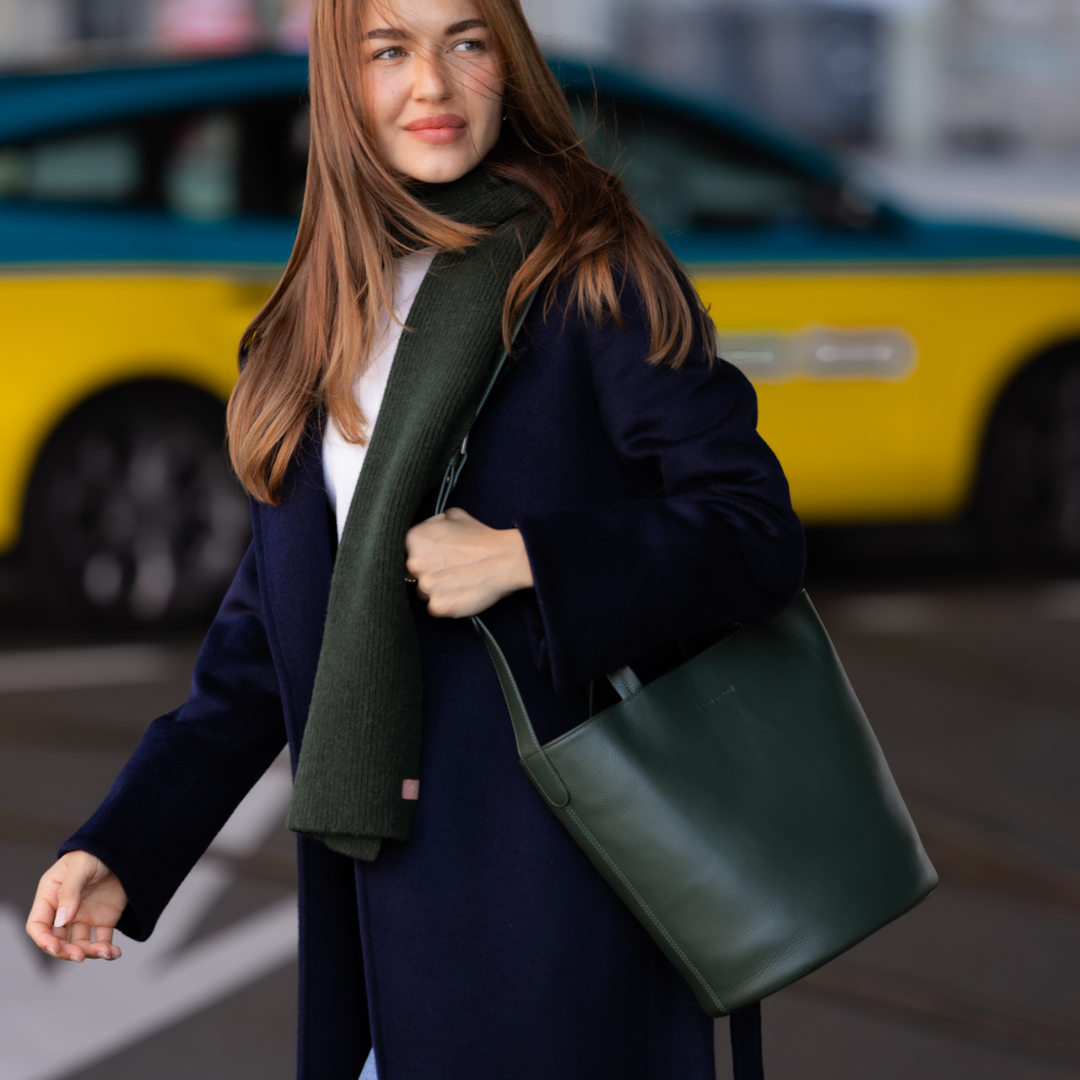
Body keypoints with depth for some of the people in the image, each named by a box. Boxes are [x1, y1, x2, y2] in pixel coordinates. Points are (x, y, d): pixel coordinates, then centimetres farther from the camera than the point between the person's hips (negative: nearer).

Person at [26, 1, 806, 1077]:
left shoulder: (591, 274, -4)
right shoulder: (319, 326, 12)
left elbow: (754, 532, -9)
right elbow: (265, 637, 15)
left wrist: (523, 559, -19)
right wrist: (122, 847, 8)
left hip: (551, 862, -5)